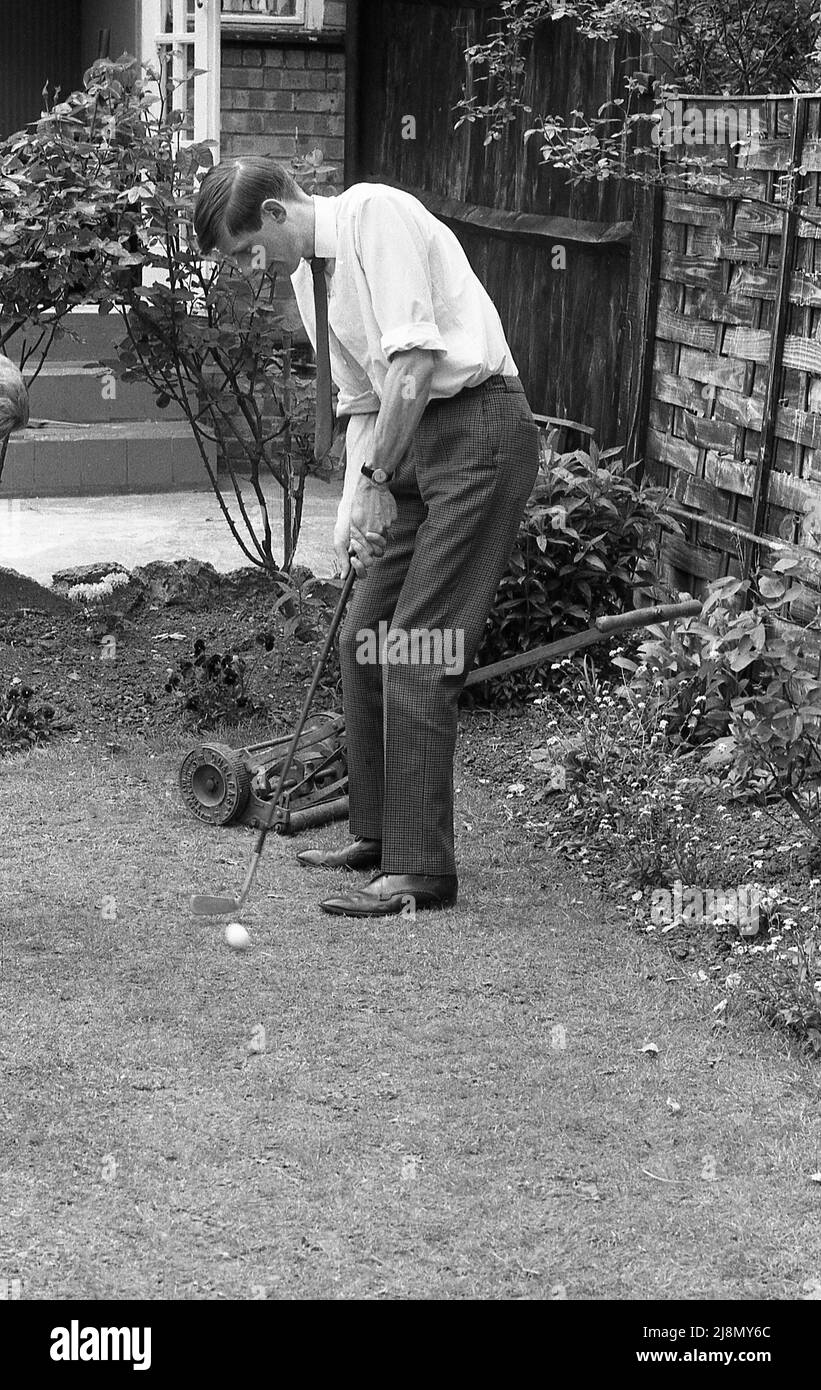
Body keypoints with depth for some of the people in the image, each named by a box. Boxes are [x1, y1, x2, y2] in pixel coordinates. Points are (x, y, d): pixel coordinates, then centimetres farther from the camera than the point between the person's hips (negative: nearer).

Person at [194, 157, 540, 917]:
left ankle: (422, 870, -5)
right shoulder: (307, 276, 16)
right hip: (409, 442, 9)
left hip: (477, 428, -9)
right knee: (363, 639, 9)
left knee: (415, 653, -11)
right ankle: (379, 835, 23)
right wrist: (352, 504, 5)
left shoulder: (375, 214, -12)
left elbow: (413, 362, -19)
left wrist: (375, 477, -13)